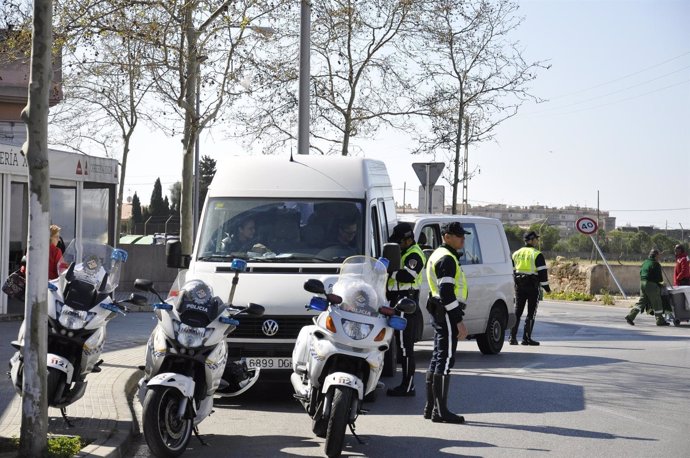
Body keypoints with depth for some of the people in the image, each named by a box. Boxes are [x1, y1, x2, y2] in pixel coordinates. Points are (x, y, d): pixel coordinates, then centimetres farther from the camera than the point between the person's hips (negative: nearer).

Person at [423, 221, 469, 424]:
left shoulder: (438, 255, 19)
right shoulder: (447, 259, -14)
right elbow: (446, 292, -21)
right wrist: (459, 320, -22)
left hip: (438, 313, 11)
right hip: (447, 313, -11)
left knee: (438, 359, 14)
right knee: (445, 360, -10)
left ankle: (431, 407, 19)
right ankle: (440, 411, -11)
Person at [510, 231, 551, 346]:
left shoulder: (516, 254, 12)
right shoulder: (537, 255, -6)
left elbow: (511, 271, 15)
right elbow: (542, 272, -10)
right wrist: (546, 287, -3)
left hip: (519, 286, 5)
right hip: (532, 286, -5)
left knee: (517, 311, 8)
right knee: (531, 313, 0)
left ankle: (513, 337, 2)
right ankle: (526, 338, -3)